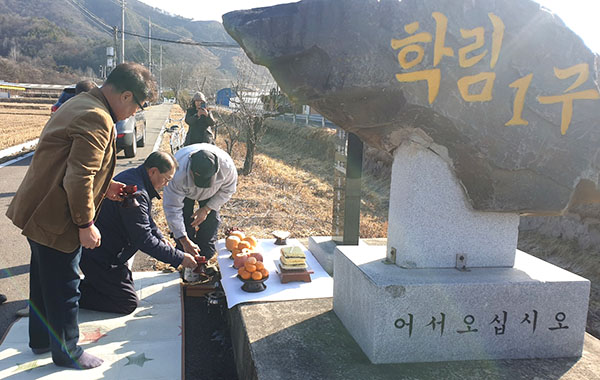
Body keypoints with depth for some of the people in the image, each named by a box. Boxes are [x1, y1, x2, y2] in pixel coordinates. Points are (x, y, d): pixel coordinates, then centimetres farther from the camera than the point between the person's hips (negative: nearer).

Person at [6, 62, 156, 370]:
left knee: (44, 281, 24)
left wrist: (102, 185, 14)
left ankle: (40, 340, 43)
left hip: (38, 210, 10)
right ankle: (67, 352, 27)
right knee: (64, 289, 8)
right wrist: (85, 225, -19)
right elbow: (78, 179, -28)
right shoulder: (98, 119, -24)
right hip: (57, 220, -10)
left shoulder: (80, 104, 9)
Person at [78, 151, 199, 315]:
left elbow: (145, 218, 19)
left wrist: (160, 237, 4)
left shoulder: (132, 176, 4)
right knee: (128, 303, -4)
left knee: (127, 282, 22)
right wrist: (179, 258, -22)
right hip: (99, 256, -10)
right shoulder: (135, 193, -29)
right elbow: (144, 240, -27)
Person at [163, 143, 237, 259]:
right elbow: (172, 208, -37)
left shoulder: (227, 165, -40)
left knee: (211, 219, -5)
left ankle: (205, 258, 12)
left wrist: (207, 209, -21)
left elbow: (227, 190, -17)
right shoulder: (178, 173, -46)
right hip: (184, 192, -2)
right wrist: (184, 240, -37)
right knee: (184, 221, -11)